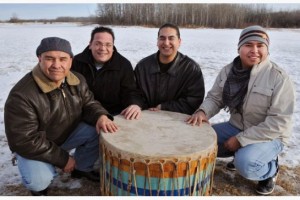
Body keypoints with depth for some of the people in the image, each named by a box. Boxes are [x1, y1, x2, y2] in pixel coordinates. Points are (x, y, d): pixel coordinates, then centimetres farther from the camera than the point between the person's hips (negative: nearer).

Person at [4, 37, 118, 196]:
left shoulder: (77, 80, -12)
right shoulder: (21, 95, -32)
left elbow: (89, 104, 0)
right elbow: (23, 141, -28)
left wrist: (100, 116, -27)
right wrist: (62, 159, -23)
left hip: (69, 133, 5)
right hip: (34, 146, -5)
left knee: (99, 131, -16)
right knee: (39, 181, -30)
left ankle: (81, 168, 11)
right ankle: (38, 186, 12)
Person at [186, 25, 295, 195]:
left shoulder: (279, 77, -21)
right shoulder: (228, 71, -4)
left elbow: (278, 122, -23)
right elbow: (214, 98, 2)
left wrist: (241, 139, -24)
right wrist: (203, 112, -22)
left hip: (270, 136, -5)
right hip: (236, 127, 6)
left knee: (244, 164, -32)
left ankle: (271, 169, 6)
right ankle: (243, 152, 13)